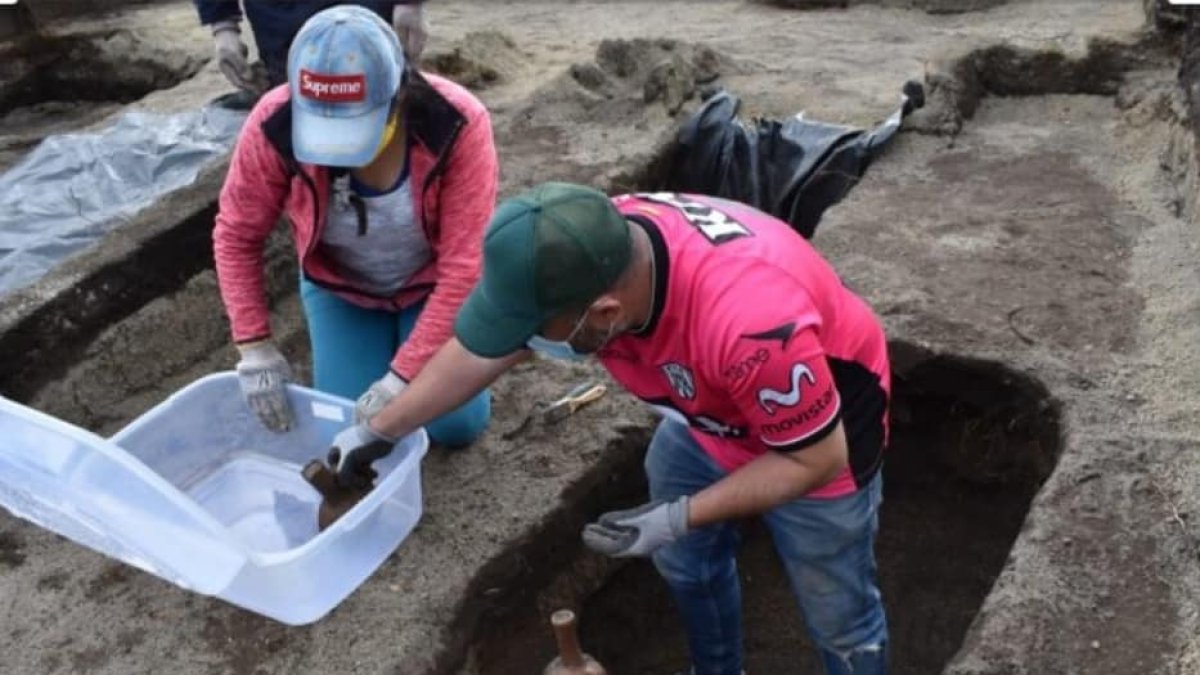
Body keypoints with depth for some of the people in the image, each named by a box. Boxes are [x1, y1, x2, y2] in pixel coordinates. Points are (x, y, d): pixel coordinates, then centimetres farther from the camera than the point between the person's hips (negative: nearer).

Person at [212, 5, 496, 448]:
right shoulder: (274, 127, -30)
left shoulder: (457, 126, -36)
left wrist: (402, 376, -36)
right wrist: (255, 348, -22)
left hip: (435, 285, -1)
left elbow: (465, 267, -33)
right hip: (339, 288, 2)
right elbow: (236, 236, -15)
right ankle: (385, 336, 24)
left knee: (455, 426, -7)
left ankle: (408, 333, 23)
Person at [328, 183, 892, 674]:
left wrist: (678, 517, -29)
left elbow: (817, 459, -28)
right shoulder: (585, 258, -25)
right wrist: (378, 431, 2)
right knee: (685, 563, 23)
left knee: (836, 613, 11)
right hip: (707, 415, 6)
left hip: (817, 443, -6)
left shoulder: (752, 323, -45)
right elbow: (484, 348, -8)